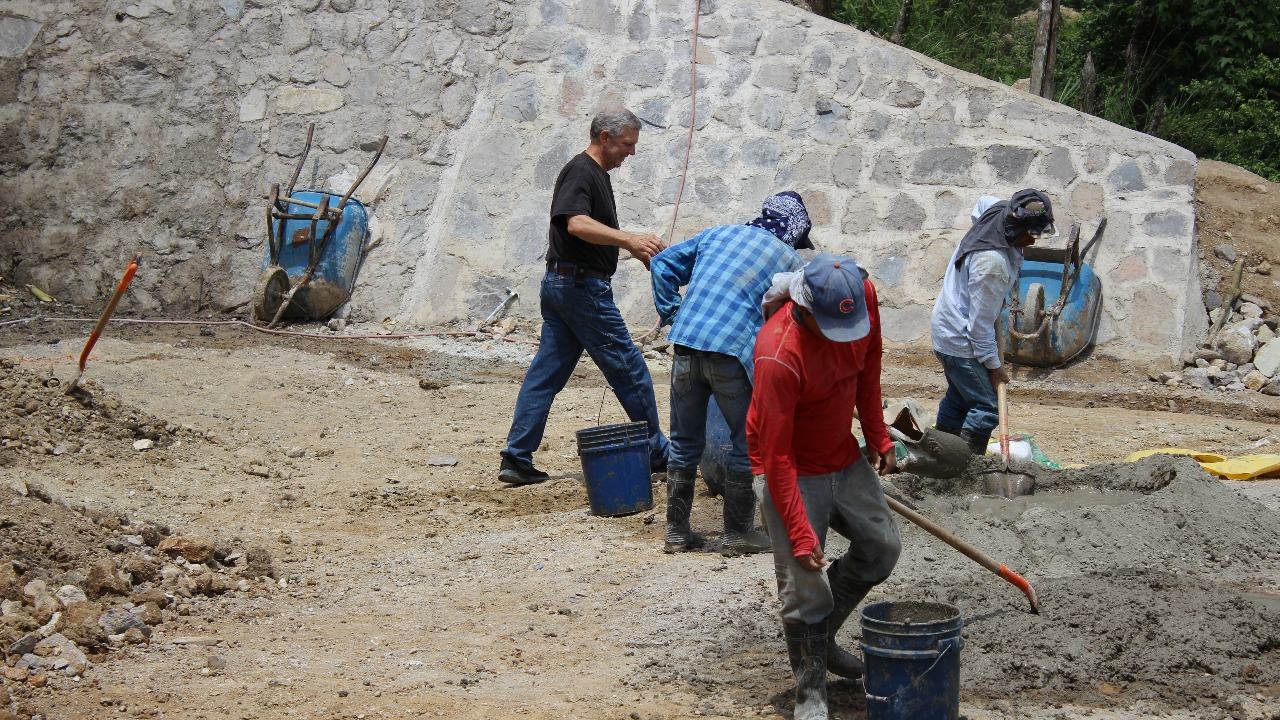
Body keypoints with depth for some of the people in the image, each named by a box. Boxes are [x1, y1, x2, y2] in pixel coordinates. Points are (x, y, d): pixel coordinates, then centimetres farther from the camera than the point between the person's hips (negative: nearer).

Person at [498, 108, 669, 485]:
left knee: (547, 371, 7)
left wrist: (638, 248, 16)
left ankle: (516, 459, 6)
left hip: (561, 284, 10)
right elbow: (577, 224, -29)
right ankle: (656, 454, 8)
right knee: (628, 367, -2)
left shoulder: (595, 174, 20)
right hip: (582, 284, -10)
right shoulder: (581, 171, -13)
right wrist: (630, 239, -35)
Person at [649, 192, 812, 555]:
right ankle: (737, 534, 15)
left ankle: (677, 531, 21)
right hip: (733, 351, -4)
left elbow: (663, 263, 17)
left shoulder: (718, 233, 20)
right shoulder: (789, 260, 9)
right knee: (748, 443, 11)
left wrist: (671, 314, 19)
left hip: (686, 345, 4)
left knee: (685, 442, 15)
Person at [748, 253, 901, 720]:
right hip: (792, 471, -7)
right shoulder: (779, 357, -34)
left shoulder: (862, 296, -15)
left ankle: (821, 637, 30)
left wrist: (876, 435, 8)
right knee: (804, 584, -7)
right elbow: (776, 454, -28)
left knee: (882, 548, 12)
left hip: (844, 457, 7)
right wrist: (799, 533, -26)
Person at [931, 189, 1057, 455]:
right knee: (985, 408, -8)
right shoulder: (992, 263, -33)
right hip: (960, 341, -10)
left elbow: (984, 202, 24)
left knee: (959, 397, 22)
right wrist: (994, 365, -15)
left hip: (948, 330, 10)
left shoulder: (994, 213, -6)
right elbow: (981, 322, -26)